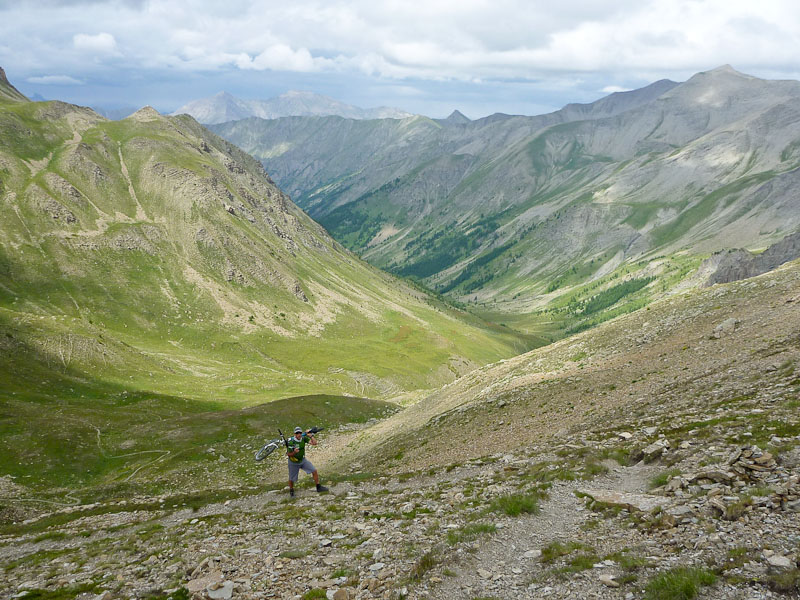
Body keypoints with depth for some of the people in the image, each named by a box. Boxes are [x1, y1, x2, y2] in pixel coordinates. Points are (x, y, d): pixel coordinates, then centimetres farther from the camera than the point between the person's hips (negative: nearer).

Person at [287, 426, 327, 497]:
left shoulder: (303, 438, -14)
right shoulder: (291, 442, -27)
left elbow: (314, 443, -17)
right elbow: (288, 454, -18)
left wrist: (310, 435, -29)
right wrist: (294, 452, -38)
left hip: (302, 460, 4)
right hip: (293, 463, -4)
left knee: (314, 471, -6)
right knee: (291, 479, 10)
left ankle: (318, 487, 6)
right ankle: (291, 491, 40)